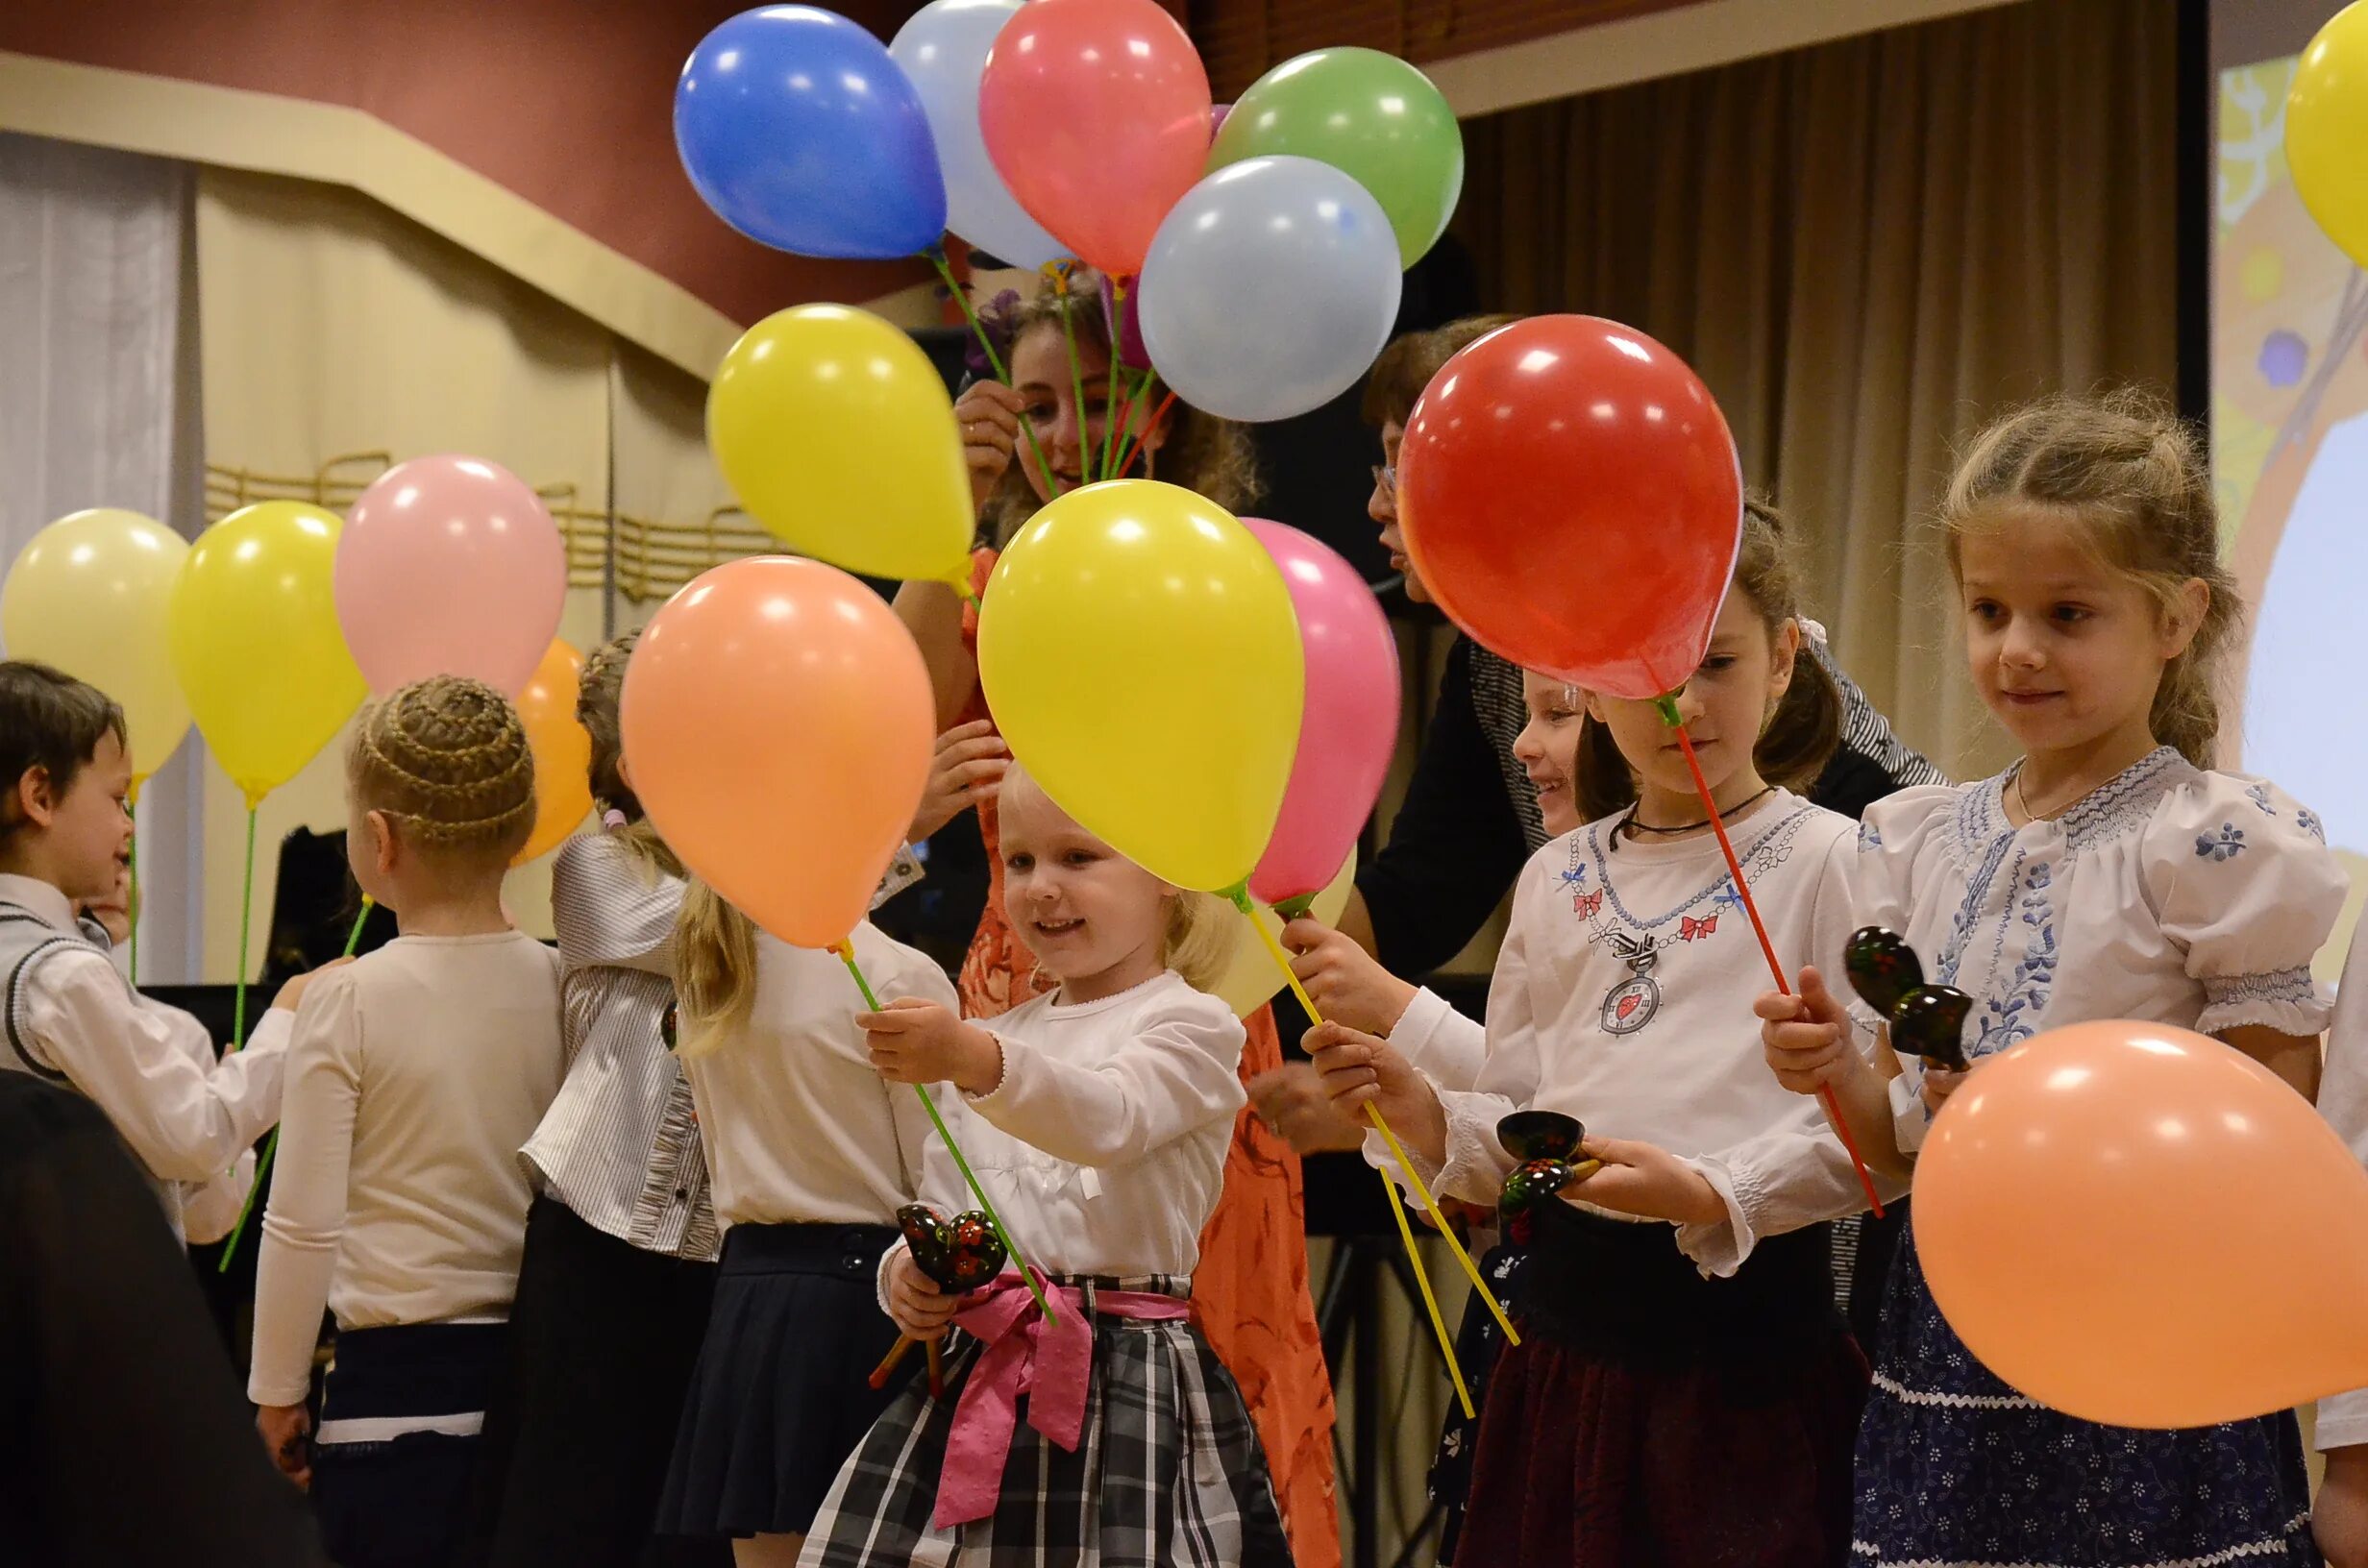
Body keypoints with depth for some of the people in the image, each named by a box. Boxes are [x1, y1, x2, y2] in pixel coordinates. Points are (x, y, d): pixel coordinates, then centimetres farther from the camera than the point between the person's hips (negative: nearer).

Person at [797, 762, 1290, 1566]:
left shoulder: (1190, 1025, -1)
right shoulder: (998, 1037, 18)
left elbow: (1110, 1120, -22)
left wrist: (978, 1063, -39)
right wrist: (905, 1278, -2)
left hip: (1129, 1380, -5)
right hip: (977, 1378, 5)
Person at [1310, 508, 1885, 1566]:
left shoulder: (1826, 863, -5)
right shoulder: (1556, 881, 11)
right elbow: (1522, 1119, 14)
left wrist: (1713, 1193, -24)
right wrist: (1434, 1123, -5)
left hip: (1747, 1334, -5)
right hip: (1565, 1330, 5)